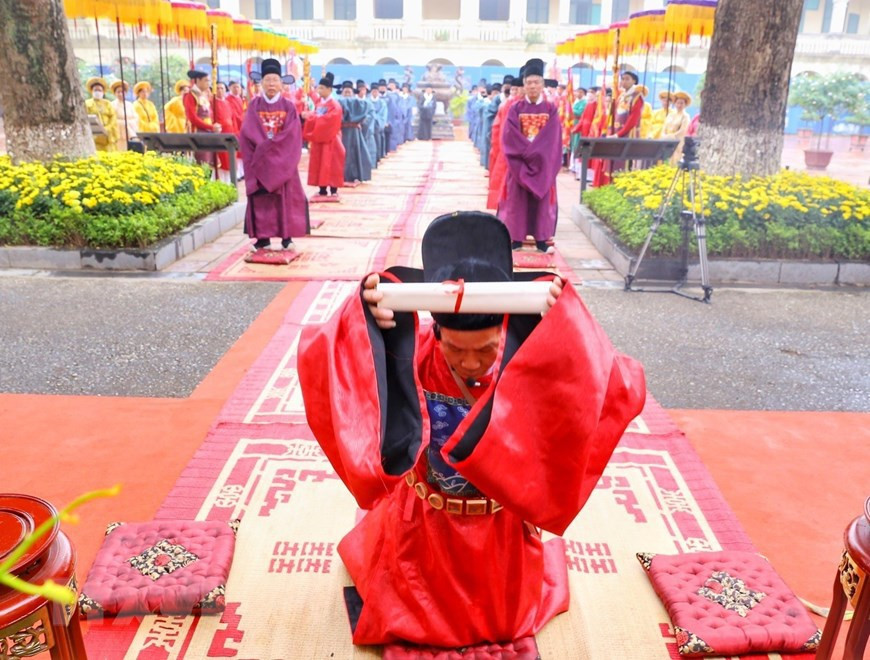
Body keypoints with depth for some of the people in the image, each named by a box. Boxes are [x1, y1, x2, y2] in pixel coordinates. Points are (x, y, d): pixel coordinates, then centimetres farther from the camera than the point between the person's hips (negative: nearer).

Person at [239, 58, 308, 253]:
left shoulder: (289, 107, 4)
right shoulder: (254, 105, 6)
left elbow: (293, 134, -7)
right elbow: (247, 133, -3)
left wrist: (272, 145, -15)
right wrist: (264, 145, -16)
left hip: (282, 160, -1)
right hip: (259, 160, 1)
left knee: (285, 197, -1)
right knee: (261, 199, 0)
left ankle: (287, 237, 3)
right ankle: (263, 238, 3)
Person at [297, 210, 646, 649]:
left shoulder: (532, 362, -25)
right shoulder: (409, 357, -25)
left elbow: (623, 392, -36)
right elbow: (317, 359, -28)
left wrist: (564, 324, -48)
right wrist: (366, 317, -47)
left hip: (502, 543, 0)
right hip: (420, 538, 0)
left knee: (502, 622, 28)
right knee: (397, 620, 24)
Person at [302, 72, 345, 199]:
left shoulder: (334, 106, -13)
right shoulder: (318, 103, 9)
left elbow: (326, 120, -24)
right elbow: (315, 118, 15)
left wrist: (310, 117, -24)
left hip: (330, 140, -7)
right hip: (318, 139, 7)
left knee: (331, 166, -3)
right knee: (319, 165, 7)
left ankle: (333, 192, 3)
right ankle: (322, 191, 12)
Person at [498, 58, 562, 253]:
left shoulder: (551, 110, 3)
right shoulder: (515, 109, 1)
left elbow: (553, 139, -6)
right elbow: (509, 137, -8)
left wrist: (535, 152, -17)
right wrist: (528, 151, -16)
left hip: (543, 163, 1)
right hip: (519, 162, 0)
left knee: (542, 200, 3)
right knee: (517, 199, 1)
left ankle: (541, 240, 9)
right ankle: (516, 239, 7)